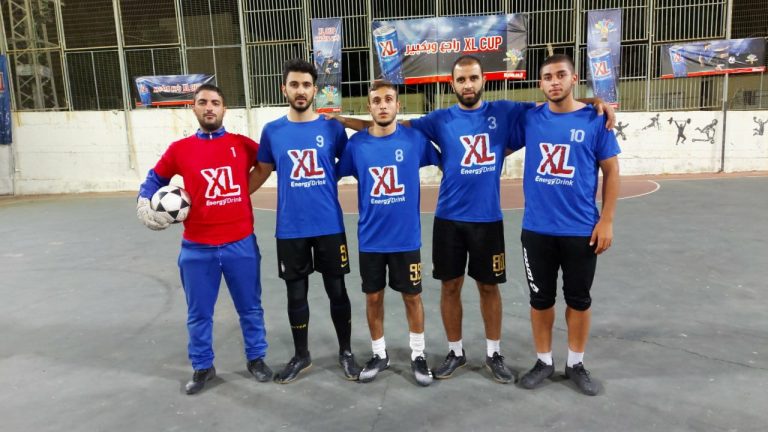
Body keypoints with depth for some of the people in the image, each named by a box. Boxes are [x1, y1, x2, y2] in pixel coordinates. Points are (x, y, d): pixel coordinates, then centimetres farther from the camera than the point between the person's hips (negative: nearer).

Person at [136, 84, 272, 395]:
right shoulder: (179, 149, 3)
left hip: (241, 244, 0)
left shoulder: (243, 144, 2)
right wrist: (145, 204, 1)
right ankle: (202, 367, 30)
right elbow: (154, 179, 15)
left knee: (250, 307, 13)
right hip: (197, 248, 0)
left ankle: (256, 358, 32)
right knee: (199, 313, 12)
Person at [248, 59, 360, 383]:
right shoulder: (272, 131, 2)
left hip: (329, 226, -1)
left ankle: (346, 352, 29)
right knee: (296, 294, 12)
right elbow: (261, 172, 12)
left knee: (337, 290, 9)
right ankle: (300, 355, 31)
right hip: (290, 229, 1)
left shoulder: (332, 128, -1)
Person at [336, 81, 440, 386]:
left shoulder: (415, 138, -5)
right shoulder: (356, 143, -3)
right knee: (373, 298, 13)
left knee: (412, 296, 11)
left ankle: (418, 355, 31)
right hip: (370, 239, 1)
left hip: (406, 237, -1)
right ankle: (379, 354, 33)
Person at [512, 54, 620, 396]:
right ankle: (544, 361, 29)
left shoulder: (595, 119, -4)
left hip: (581, 229, -1)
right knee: (540, 297, 12)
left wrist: (606, 220, -5)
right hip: (537, 229, 1)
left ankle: (576, 363, 31)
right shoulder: (530, 119, 0)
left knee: (579, 298, 12)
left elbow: (611, 171, -1)